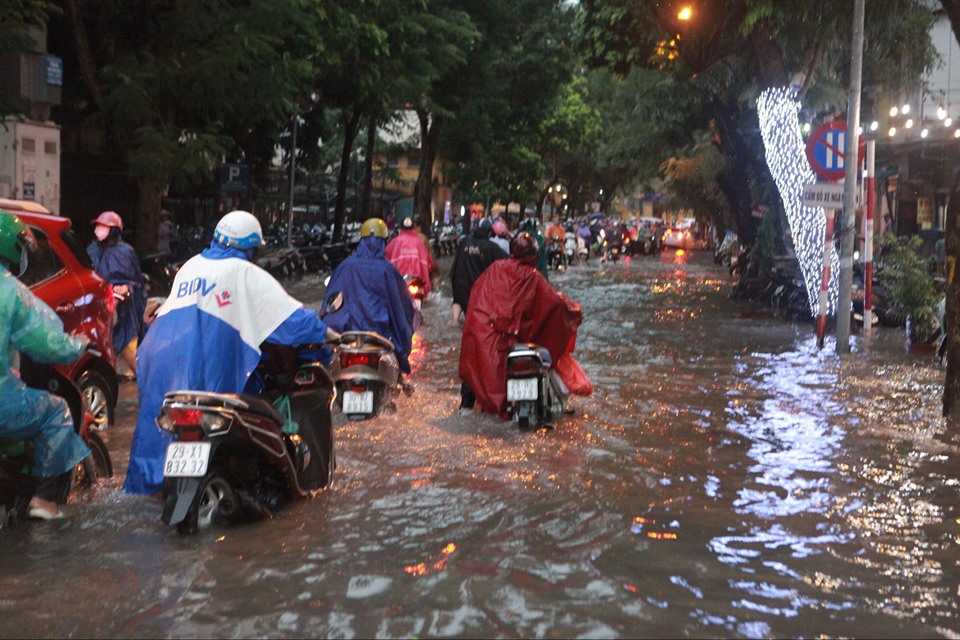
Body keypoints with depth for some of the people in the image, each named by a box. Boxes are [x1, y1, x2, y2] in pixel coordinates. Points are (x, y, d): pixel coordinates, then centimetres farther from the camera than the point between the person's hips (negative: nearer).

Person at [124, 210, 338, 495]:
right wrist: (323, 332, 3)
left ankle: (144, 479, 25)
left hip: (161, 348, 7)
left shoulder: (192, 264, 18)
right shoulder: (245, 273, -2)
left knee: (157, 413, 16)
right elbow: (287, 312, -5)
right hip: (205, 362, -6)